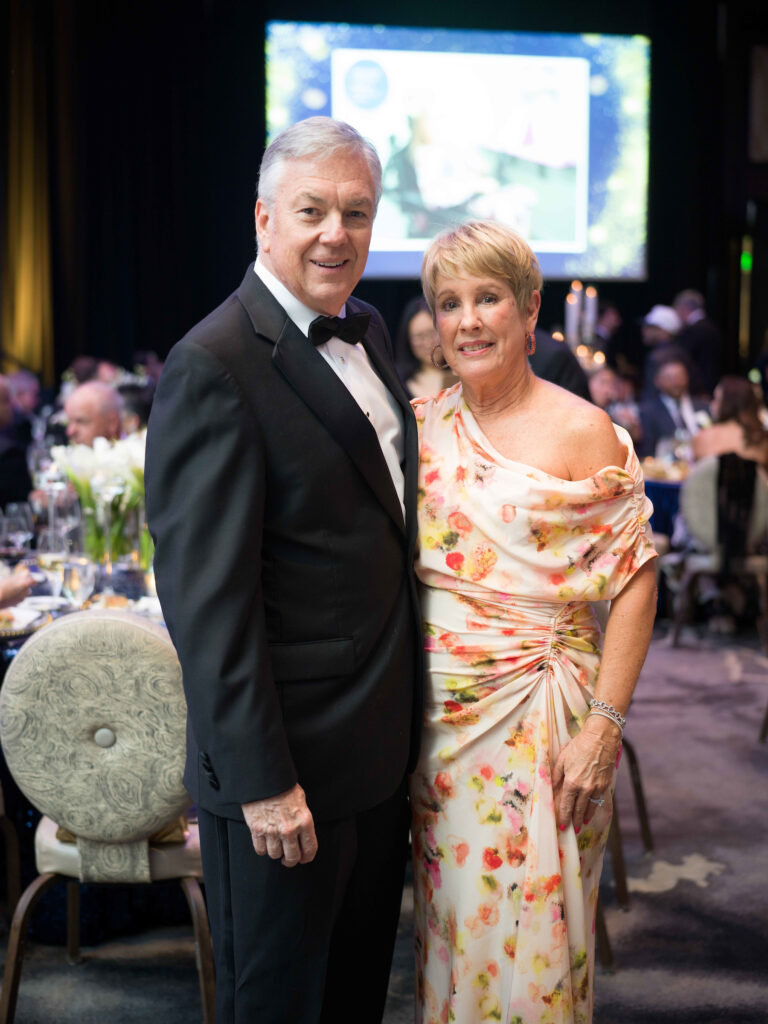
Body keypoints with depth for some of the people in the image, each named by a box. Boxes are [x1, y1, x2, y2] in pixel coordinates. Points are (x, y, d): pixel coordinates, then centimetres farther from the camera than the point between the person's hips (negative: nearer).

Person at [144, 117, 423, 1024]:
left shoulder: (367, 333, 9)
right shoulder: (213, 368, -19)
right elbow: (205, 597, -22)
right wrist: (261, 780, -21)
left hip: (381, 743, 8)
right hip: (287, 758, -8)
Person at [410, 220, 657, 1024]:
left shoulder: (581, 431, -7)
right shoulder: (423, 423, 6)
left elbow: (634, 582, -9)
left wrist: (602, 727, -14)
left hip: (534, 715, -4)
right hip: (435, 710, 4)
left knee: (528, 932, 5)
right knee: (449, 920, 14)